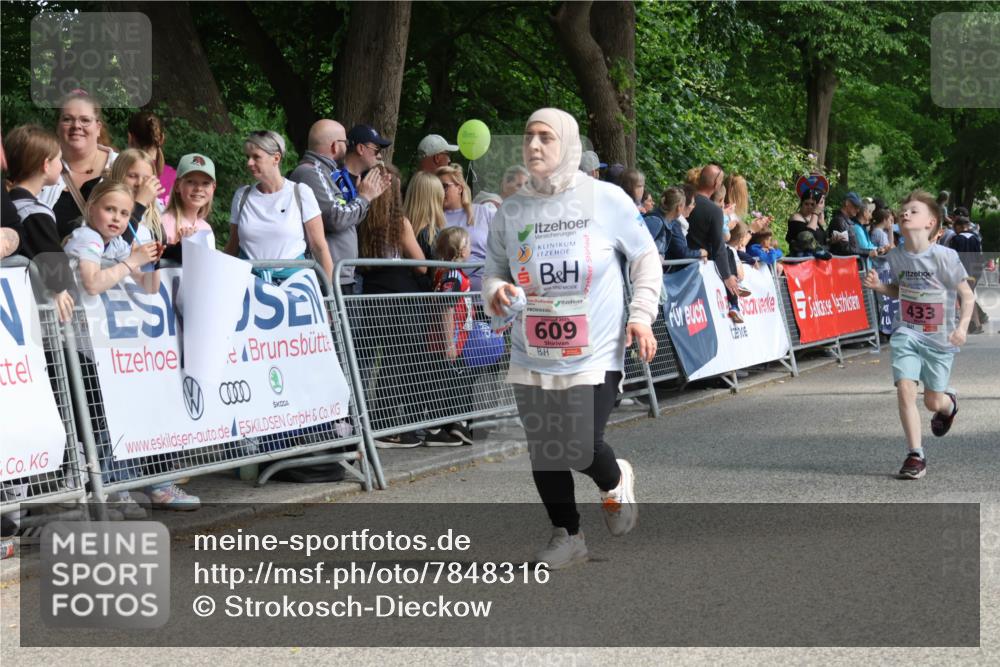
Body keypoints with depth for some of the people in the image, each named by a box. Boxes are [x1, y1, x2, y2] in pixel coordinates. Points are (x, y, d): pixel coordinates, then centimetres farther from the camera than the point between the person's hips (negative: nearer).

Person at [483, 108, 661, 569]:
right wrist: (496, 292, -11)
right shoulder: (511, 211, 3)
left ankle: (616, 481, 23)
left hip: (595, 355, -3)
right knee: (543, 453, 5)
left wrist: (642, 313, -4)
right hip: (532, 359, 3)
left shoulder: (607, 200, -3)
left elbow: (646, 259, 6)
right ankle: (566, 535, 27)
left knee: (581, 448, -13)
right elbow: (492, 270, 12)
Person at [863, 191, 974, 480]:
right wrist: (877, 286, -4)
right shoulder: (895, 257, -2)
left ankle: (949, 404, 49)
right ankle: (915, 455, -5)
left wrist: (962, 327, -23)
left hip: (939, 338, -3)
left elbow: (967, 295, -10)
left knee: (933, 401, 8)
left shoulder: (944, 256, -17)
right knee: (905, 388, -15)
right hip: (906, 334, 3)